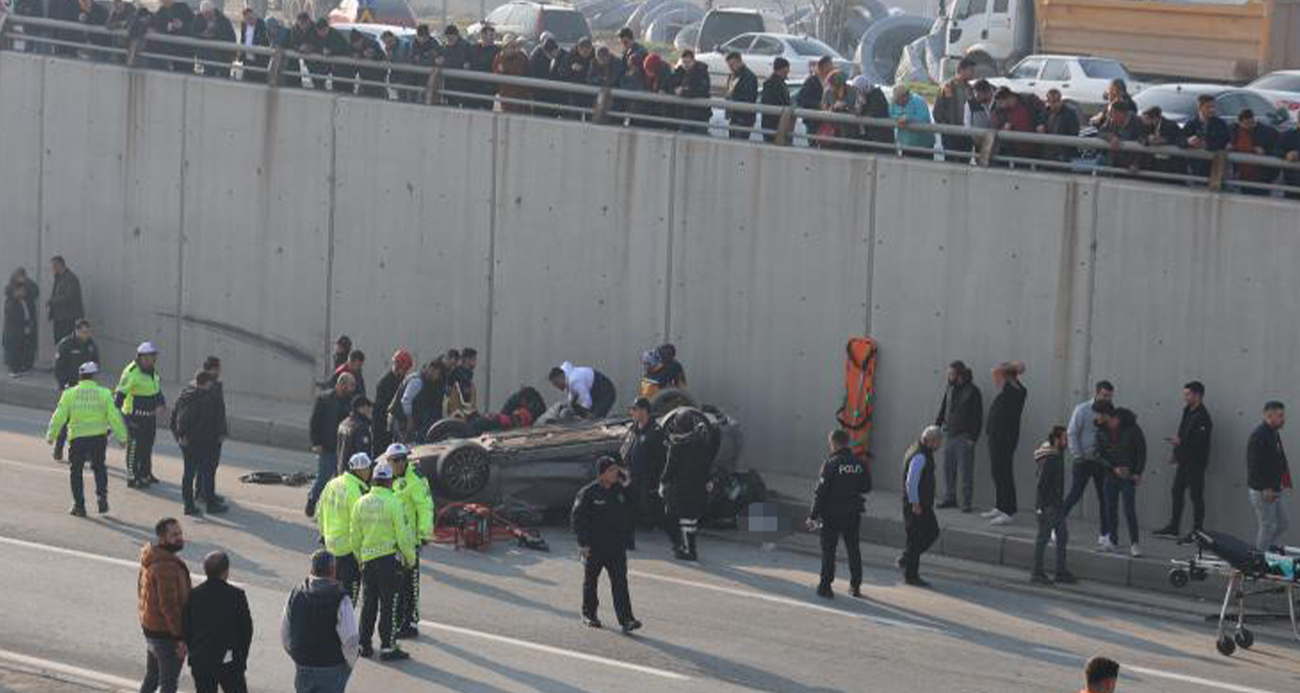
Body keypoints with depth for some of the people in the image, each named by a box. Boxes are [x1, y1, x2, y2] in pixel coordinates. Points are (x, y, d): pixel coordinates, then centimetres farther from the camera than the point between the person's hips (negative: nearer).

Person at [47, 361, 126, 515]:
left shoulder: (69, 394, -3)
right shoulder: (104, 393, -2)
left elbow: (59, 416, -1)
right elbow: (114, 416, -3)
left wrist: (51, 435, 11)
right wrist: (121, 436, 3)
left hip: (77, 438, -1)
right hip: (99, 437, 1)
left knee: (76, 471, 13)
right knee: (99, 468, 21)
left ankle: (79, 505, 11)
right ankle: (102, 496, 5)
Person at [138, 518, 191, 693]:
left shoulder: (149, 559, 5)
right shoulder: (166, 567, -25)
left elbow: (142, 592, 15)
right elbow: (169, 605, -27)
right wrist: (181, 637, -22)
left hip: (149, 628, 9)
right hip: (167, 635, -9)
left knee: (151, 679, 22)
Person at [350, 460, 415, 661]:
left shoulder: (361, 503, 4)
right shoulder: (393, 503, -13)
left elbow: (355, 537, 10)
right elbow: (403, 535, -12)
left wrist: (360, 558, 23)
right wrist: (411, 557, 1)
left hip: (367, 559, 5)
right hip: (390, 558, -5)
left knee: (368, 603, 15)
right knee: (389, 604, 0)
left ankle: (364, 644, 19)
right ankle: (388, 647, 0)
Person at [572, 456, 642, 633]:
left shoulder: (620, 491, 5)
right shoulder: (588, 493, -11)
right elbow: (576, 517, -10)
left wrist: (624, 540, 15)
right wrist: (583, 543, -15)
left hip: (616, 546, 3)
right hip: (593, 546, -3)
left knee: (620, 582, -7)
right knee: (590, 580, 12)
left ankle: (626, 619, -13)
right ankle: (589, 614, 30)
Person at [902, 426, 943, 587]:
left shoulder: (924, 453, 11)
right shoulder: (920, 456, -22)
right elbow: (911, 481, -26)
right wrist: (915, 504, -21)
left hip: (923, 503, 10)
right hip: (916, 504, -10)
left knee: (933, 531, 18)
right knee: (916, 539, -3)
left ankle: (906, 559, 26)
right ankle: (911, 576, 6)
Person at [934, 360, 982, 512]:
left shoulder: (972, 391, -8)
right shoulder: (949, 389, 9)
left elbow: (978, 417, -8)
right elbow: (942, 410, 17)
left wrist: (973, 437, -13)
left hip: (964, 437, -6)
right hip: (949, 435, 6)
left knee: (965, 471, -4)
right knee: (948, 469, 10)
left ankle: (967, 503, 0)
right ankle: (949, 498, 20)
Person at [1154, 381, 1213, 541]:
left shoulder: (1202, 417, -18)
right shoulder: (1188, 412, 11)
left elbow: (1199, 442, -24)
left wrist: (1180, 442, -28)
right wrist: (1176, 453, 13)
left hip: (1196, 462, -9)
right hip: (1184, 461, 9)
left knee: (1196, 496, -1)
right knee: (1177, 492, 13)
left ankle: (1197, 532, 6)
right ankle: (1173, 528, 22)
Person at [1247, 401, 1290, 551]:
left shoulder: (1274, 434, 12)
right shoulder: (1258, 437, -20)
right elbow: (1254, 466, -24)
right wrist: (1265, 489, -25)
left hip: (1273, 490, 10)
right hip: (1262, 492, -10)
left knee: (1282, 524, 15)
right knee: (1267, 526, -2)